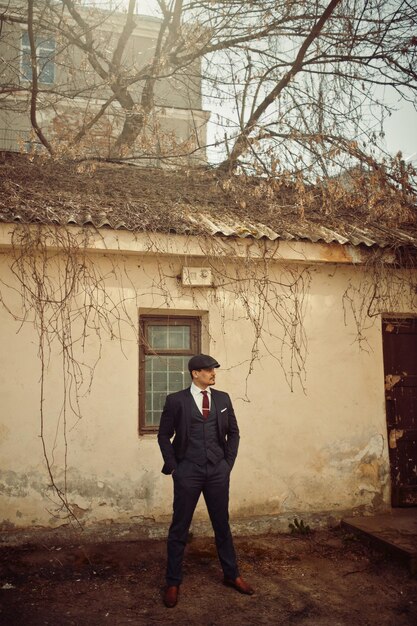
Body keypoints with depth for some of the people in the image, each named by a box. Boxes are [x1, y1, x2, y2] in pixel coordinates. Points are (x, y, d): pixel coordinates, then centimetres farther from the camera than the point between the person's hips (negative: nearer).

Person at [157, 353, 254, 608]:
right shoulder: (176, 400, -4)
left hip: (218, 471, 3)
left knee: (222, 524, 15)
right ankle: (173, 582, 20)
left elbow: (233, 432, 12)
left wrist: (228, 462, 6)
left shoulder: (223, 398, 5)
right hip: (187, 472, -3)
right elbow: (164, 435, 1)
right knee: (179, 528, 6)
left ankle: (231, 574, 31)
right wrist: (173, 466, -3)